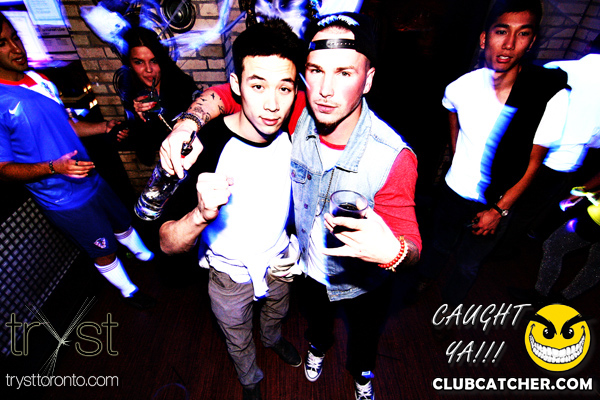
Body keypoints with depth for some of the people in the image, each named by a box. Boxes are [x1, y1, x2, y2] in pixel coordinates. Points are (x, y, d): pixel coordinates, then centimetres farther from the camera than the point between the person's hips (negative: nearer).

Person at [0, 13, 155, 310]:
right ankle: (128, 291, 37)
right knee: (104, 252, 10)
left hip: (91, 181, 6)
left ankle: (146, 257, 54)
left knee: (122, 223, 26)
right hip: (64, 201, -6)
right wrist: (54, 167, -30)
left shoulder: (39, 80, 3)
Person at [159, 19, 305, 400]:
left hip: (279, 260, 3)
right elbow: (168, 244, -30)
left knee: (276, 314, 35)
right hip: (230, 274, -2)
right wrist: (201, 214, -50)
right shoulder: (204, 147, -31)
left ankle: (273, 337, 71)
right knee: (239, 341, 27)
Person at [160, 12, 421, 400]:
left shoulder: (393, 158, -36)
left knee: (364, 337, 32)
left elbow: (410, 244, -30)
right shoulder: (299, 113, -26)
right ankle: (318, 345, 75)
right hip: (310, 268, 2)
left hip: (364, 283, -1)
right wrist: (190, 122, -34)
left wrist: (394, 252, -54)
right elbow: (224, 94, -14)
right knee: (317, 317, 37)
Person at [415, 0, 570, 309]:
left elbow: (533, 163, -11)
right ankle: (424, 279, 56)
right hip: (454, 191, 2)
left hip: (498, 203, -1)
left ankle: (449, 302, 47)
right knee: (440, 243, 25)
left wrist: (499, 210, -13)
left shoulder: (552, 97, -20)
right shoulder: (459, 87, -13)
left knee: (468, 265, 19)